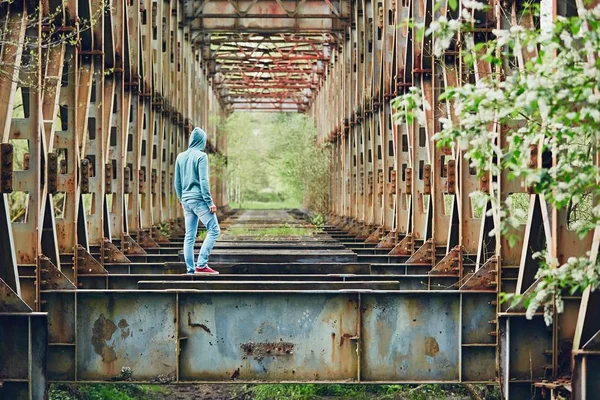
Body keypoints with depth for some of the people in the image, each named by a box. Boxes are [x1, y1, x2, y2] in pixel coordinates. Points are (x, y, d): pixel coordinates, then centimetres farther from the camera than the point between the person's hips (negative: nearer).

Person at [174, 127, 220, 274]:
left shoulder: (180, 157, 12)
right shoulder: (201, 156, -8)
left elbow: (177, 182, 16)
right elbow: (203, 181, -14)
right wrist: (210, 202, -12)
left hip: (186, 200, 7)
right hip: (199, 199, -7)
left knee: (189, 236, 8)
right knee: (214, 230, -5)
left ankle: (190, 269, 6)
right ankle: (201, 264, -14)